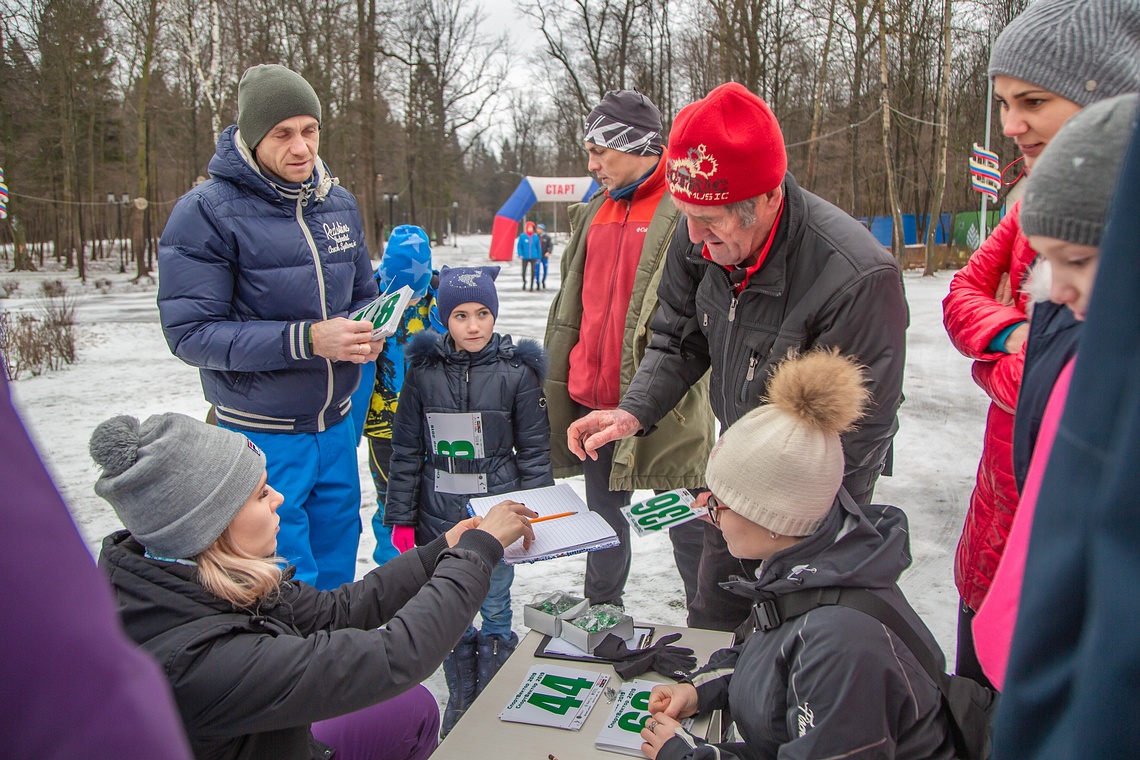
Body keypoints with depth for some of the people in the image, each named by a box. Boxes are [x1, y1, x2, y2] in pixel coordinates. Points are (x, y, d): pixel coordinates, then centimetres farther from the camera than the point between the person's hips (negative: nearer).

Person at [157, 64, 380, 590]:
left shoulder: (339, 203, 6)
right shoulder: (206, 212, -12)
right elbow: (191, 333, -17)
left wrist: (368, 332, -6)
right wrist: (306, 339, -26)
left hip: (337, 427, 6)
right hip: (264, 437, -5)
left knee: (336, 568, 18)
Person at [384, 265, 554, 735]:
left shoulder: (516, 371, -7)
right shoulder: (423, 372, -3)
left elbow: (534, 451, -2)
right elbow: (406, 452, 3)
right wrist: (401, 517, 2)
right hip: (439, 518, 2)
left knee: (494, 609, 14)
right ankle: (460, 702, 34)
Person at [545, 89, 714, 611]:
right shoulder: (594, 212, 14)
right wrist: (557, 373, 18)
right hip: (590, 399, 7)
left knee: (687, 524, 6)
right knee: (603, 514, 20)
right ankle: (602, 612, 39)